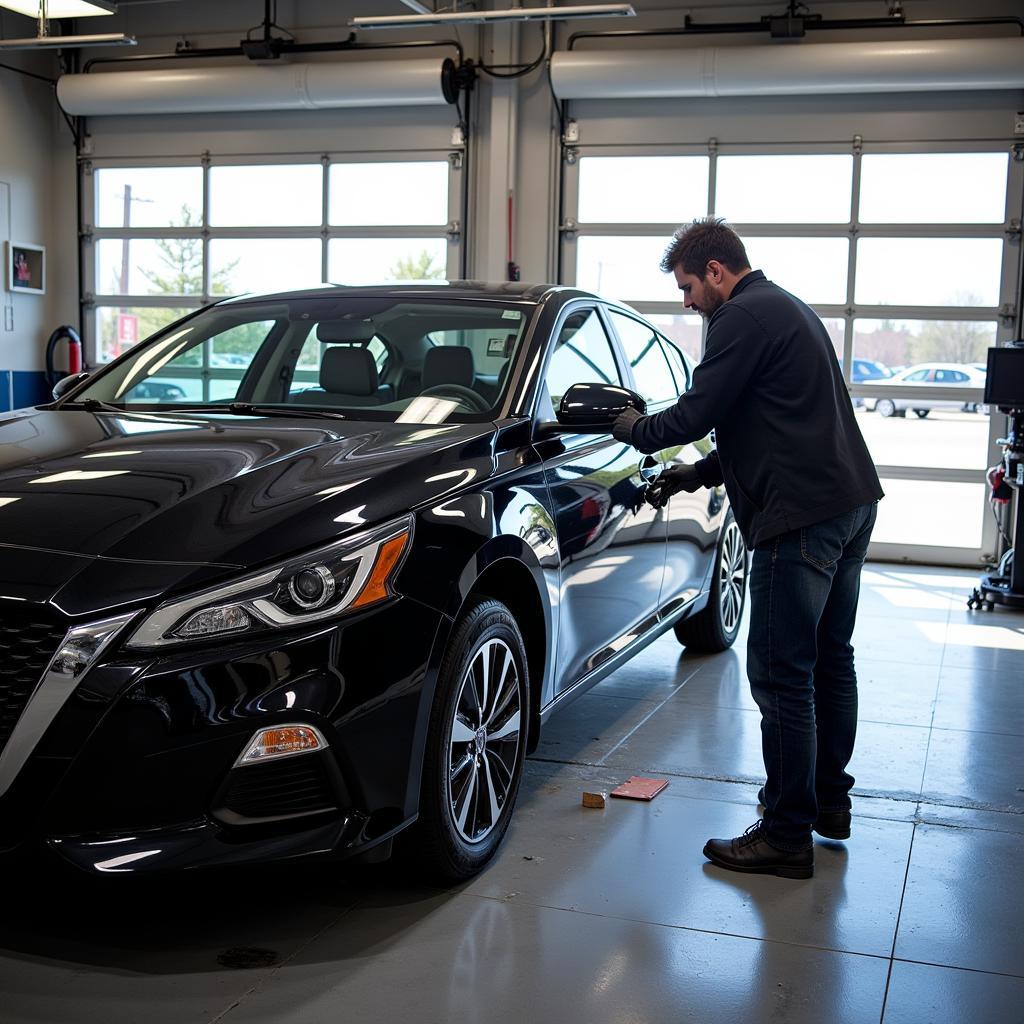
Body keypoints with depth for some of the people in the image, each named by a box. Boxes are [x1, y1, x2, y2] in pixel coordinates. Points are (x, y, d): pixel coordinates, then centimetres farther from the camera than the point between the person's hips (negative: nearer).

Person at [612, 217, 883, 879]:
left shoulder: (745, 316, -11)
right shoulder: (788, 309, 22)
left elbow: (696, 415, -15)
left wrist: (635, 429, 5)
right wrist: (699, 473, 22)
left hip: (802, 515, -11)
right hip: (852, 501, 11)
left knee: (782, 674, -5)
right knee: (830, 657, 18)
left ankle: (787, 836, 1)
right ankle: (830, 800, 32)